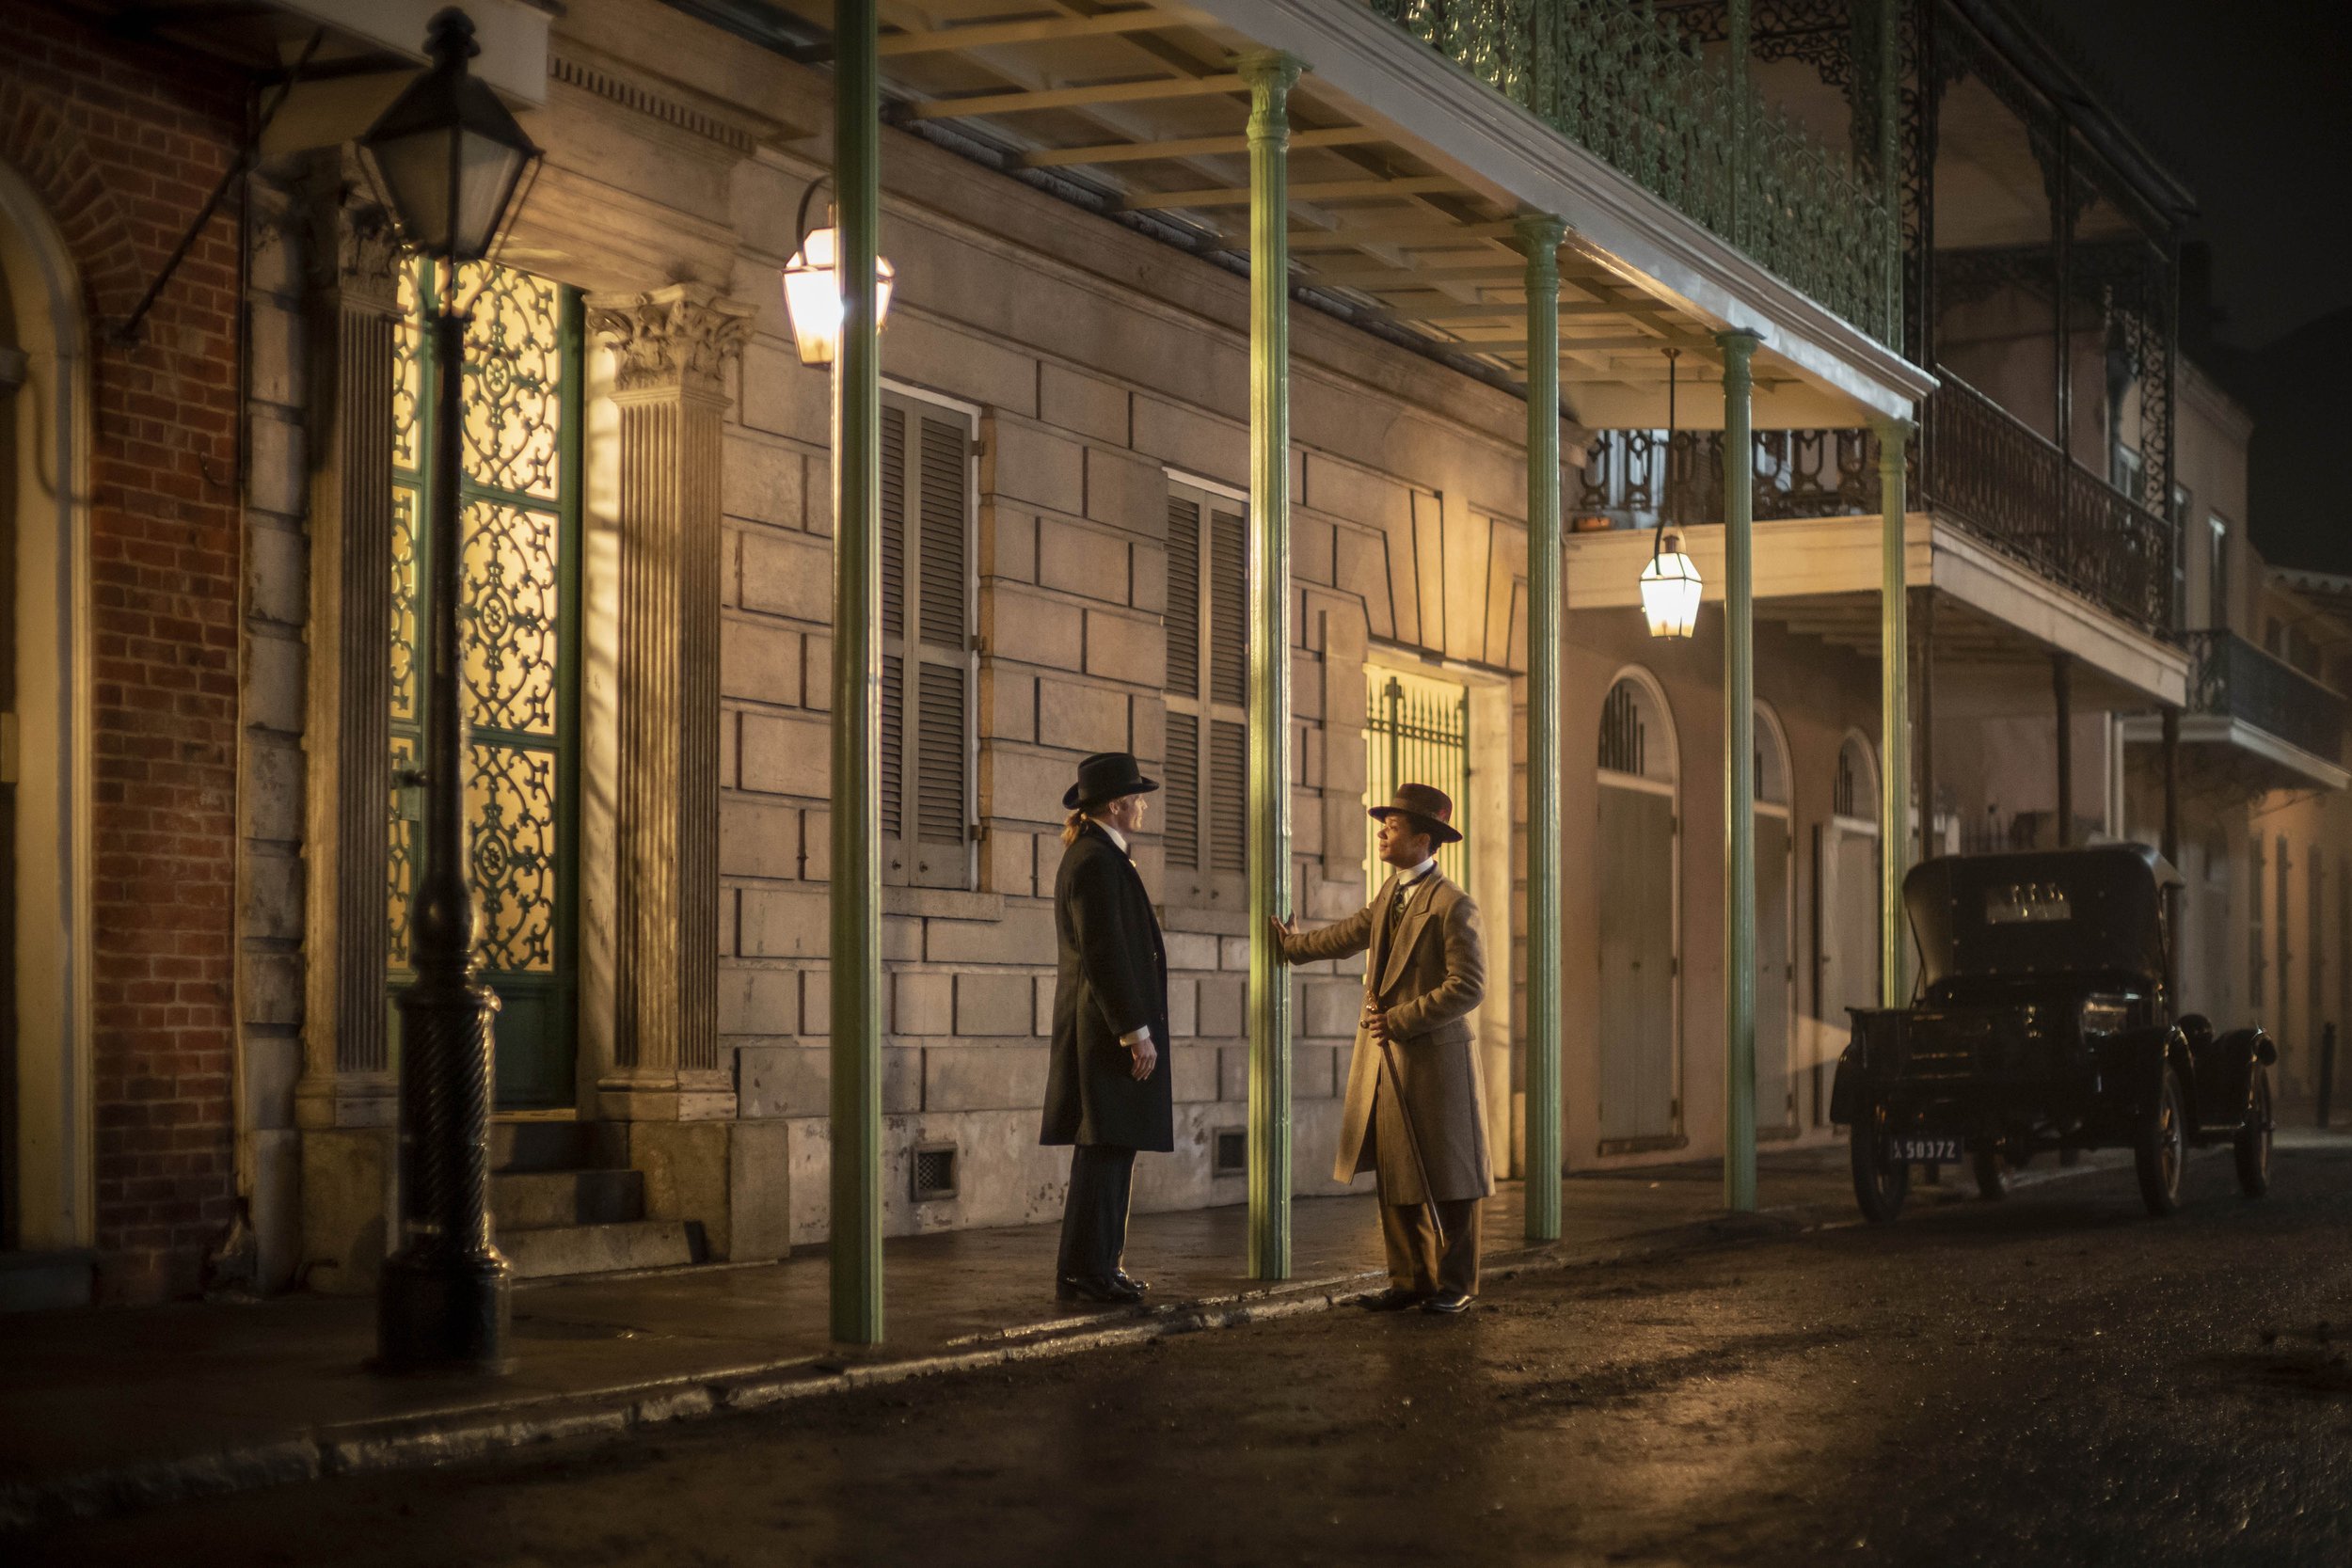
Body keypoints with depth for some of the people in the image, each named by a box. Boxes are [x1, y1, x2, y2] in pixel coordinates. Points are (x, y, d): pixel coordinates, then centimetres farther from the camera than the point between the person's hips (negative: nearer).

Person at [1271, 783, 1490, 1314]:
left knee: (1448, 1176, 2)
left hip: (1434, 1058, -8)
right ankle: (1410, 1279, 17)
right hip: (1384, 1059, 8)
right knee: (1395, 1175, 9)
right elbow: (1352, 933, 29)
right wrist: (1292, 945, 41)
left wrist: (1400, 1020, -18)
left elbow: (1467, 988, -19)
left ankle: (1456, 1285, 11)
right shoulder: (1392, 891, 11)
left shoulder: (1453, 906, -15)